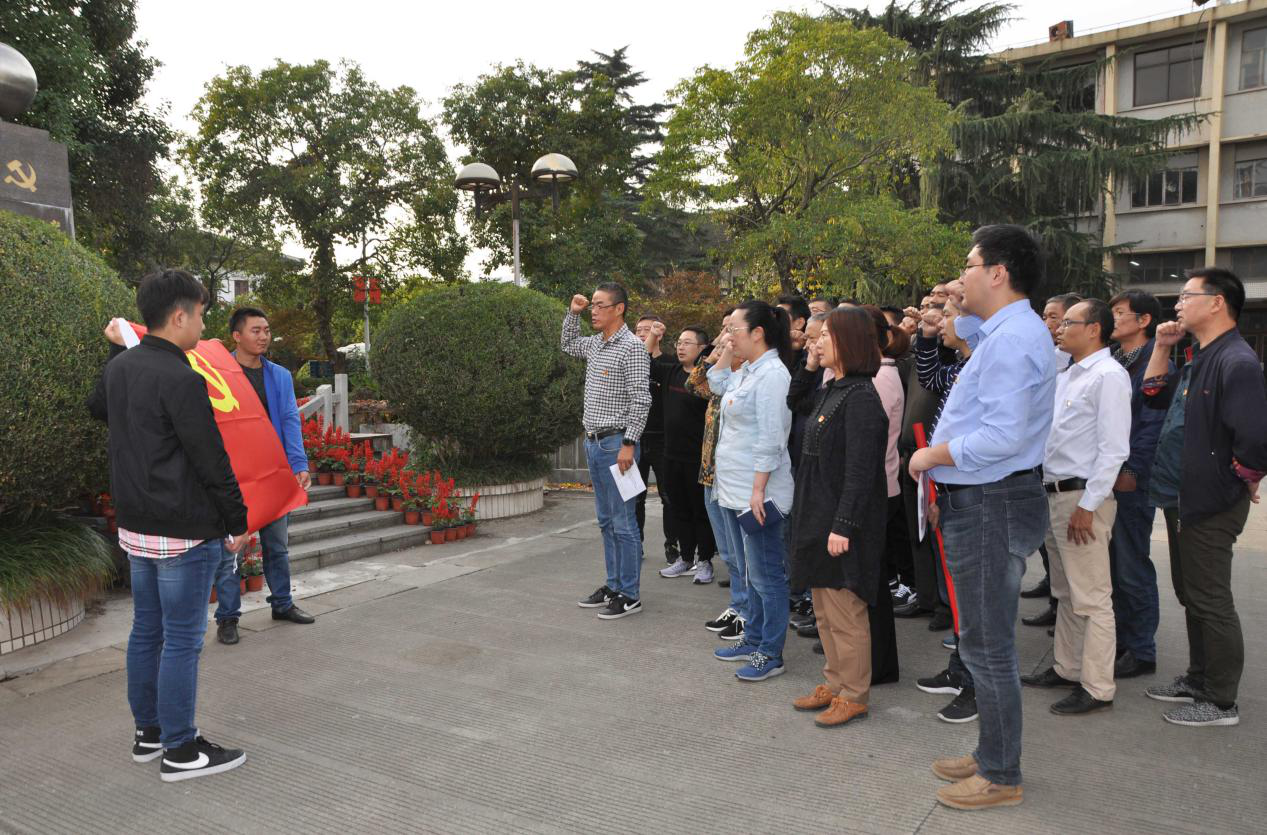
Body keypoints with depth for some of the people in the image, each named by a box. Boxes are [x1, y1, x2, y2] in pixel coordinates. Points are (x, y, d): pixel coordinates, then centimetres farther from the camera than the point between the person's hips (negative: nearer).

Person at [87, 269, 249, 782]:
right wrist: (237, 522, -8)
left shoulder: (120, 366, 6)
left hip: (135, 526, 9)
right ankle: (180, 751, 10)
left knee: (146, 629, 17)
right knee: (182, 640, 0)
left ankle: (148, 732, 30)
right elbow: (212, 462, -18)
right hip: (184, 532, -9)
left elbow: (97, 409, 30)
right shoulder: (181, 380, -21)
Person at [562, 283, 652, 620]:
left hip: (617, 443, -9)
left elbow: (641, 400, -17)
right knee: (606, 521, 14)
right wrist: (573, 313, 19)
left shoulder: (632, 347, -12)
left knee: (623, 522, -3)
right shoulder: (595, 344, 13)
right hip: (594, 442, 9)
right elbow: (567, 345, 34)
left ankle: (629, 595, 5)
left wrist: (629, 444, -21)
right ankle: (613, 585, 24)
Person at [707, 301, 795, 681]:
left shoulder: (772, 373, -17)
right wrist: (726, 352, 15)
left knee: (766, 574, 0)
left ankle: (770, 654, 9)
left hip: (758, 492, -10)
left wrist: (759, 489, -23)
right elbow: (717, 383, 31)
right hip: (737, 491, 10)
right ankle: (754, 640, 30)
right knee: (754, 571, 19)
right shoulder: (747, 371, 11)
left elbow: (770, 439, -21)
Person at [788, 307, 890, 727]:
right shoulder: (831, 391, 11)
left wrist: (843, 526, -22)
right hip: (820, 515, 10)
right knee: (824, 609, 17)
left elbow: (860, 471, -21)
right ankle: (835, 684, 30)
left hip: (844, 523, -10)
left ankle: (854, 696, 16)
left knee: (845, 611, 2)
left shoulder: (860, 397, -17)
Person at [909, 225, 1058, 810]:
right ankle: (991, 755, 32)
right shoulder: (1013, 330, 14)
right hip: (982, 502, 11)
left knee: (987, 647, 0)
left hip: (990, 506, -11)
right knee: (986, 642, 19)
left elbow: (1003, 436, -28)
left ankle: (1001, 778, 14)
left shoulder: (1010, 340, -19)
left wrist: (931, 455, -16)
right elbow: (967, 329, 39)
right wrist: (961, 307, 20)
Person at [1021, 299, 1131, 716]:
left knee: (1091, 598, -2)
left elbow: (1114, 449, -18)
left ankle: (1097, 688, 6)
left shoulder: (1108, 376, -13)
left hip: (1082, 497, -9)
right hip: (1055, 493, 10)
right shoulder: (1066, 375, 16)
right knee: (1066, 593, 18)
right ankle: (1066, 669, 30)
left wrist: (1088, 505, -20)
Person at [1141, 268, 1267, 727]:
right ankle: (1198, 680, 34)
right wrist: (1162, 346, 12)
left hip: (1212, 507, -10)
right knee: (1191, 597, 20)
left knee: (1210, 603, 1)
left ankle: (1221, 702, 15)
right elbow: (1154, 395, 23)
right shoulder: (1202, 361, 11)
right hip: (1185, 500, 10)